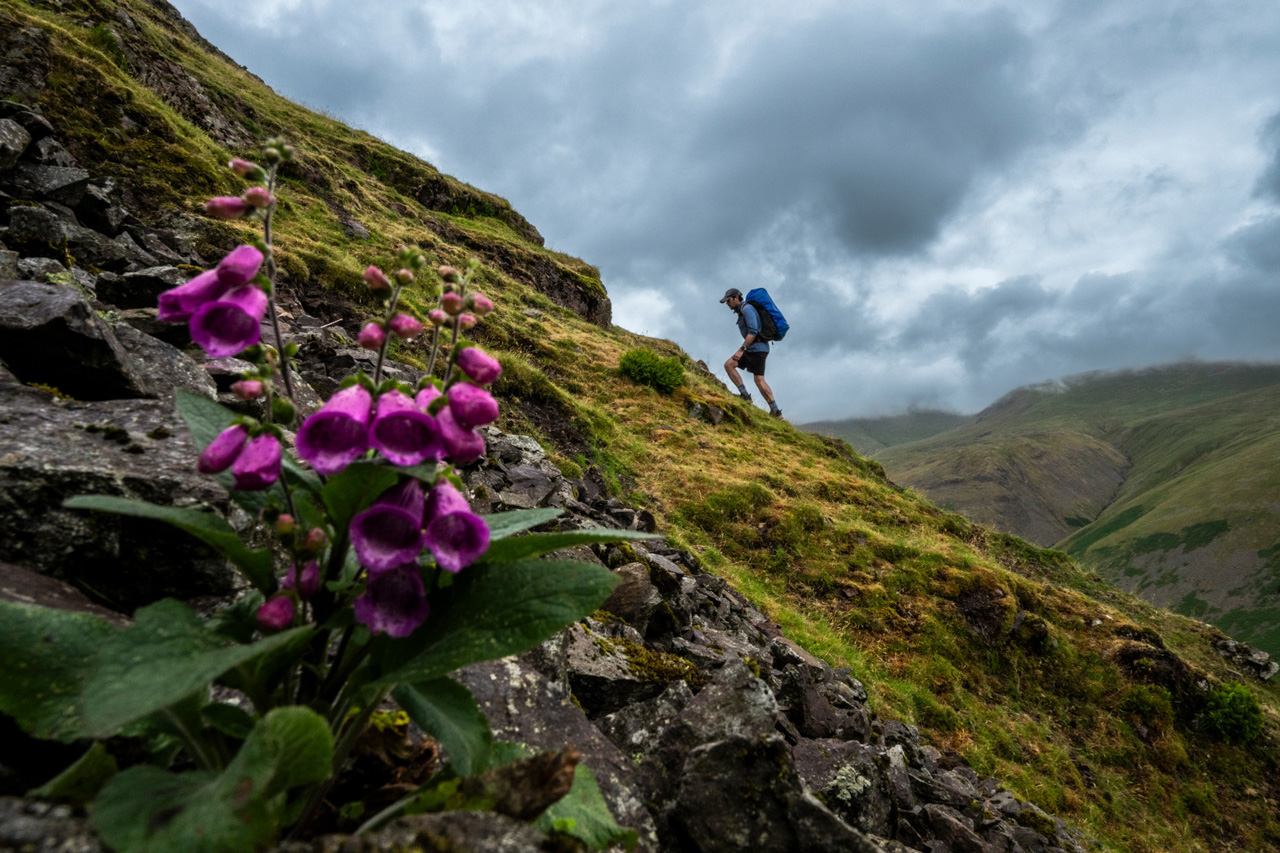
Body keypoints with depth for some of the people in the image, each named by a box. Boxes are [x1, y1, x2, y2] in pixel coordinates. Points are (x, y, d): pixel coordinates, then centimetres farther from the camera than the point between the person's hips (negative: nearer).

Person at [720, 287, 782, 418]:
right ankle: (745, 395, -1)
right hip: (751, 349, 10)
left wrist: (741, 350, -25)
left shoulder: (747, 308, -12)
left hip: (757, 348, -10)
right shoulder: (741, 311, 19)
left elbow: (753, 332, -22)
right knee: (728, 365, 2)